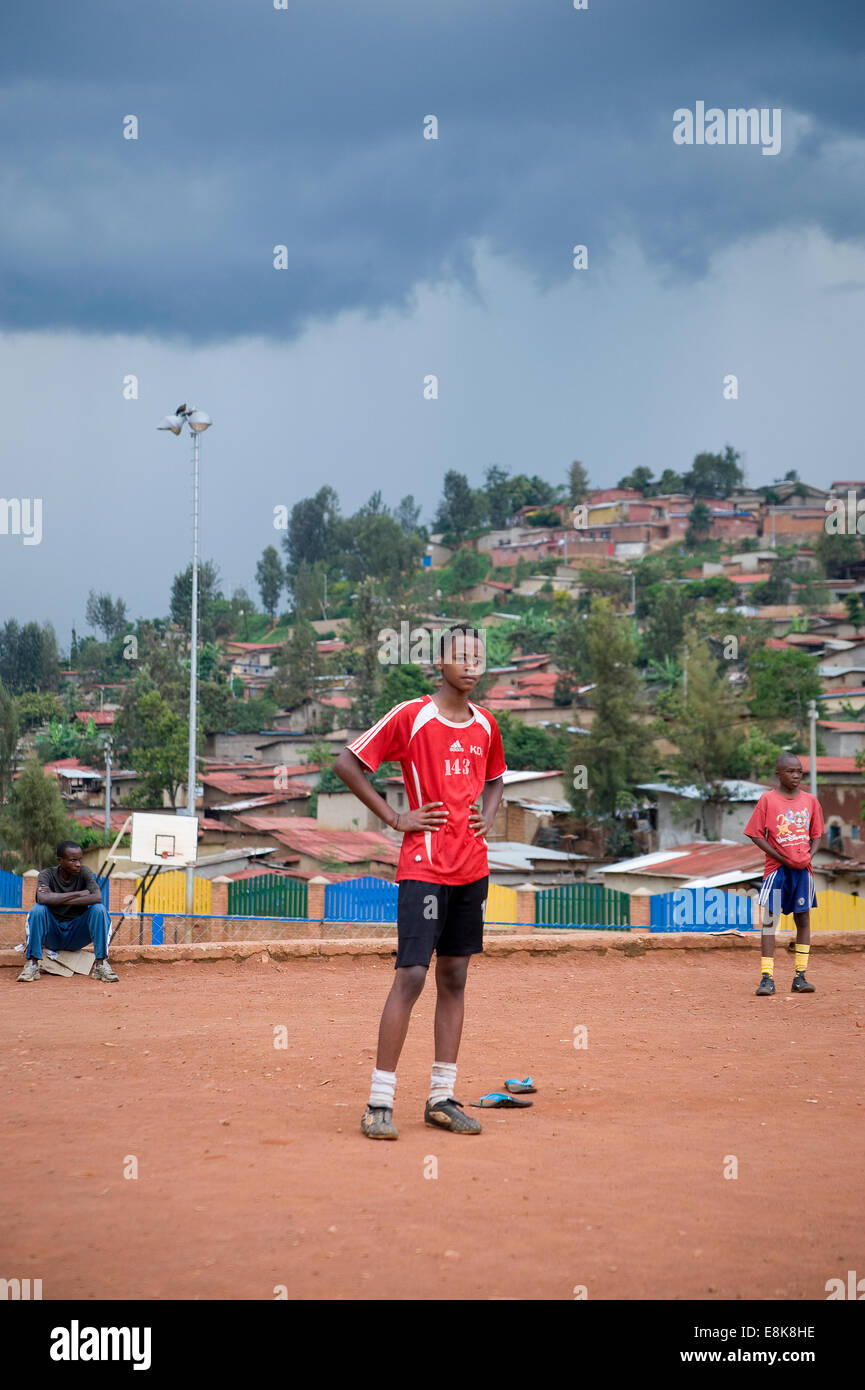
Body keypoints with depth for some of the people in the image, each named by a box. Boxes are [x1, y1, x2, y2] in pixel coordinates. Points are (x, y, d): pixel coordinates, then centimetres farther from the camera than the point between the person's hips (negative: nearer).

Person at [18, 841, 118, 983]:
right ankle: (32, 964, -24)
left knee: (99, 909, -22)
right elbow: (42, 898, -30)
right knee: (38, 909, -28)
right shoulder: (47, 875, -8)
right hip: (52, 936, -1)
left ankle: (101, 964, -23)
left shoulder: (84, 873, -5)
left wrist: (58, 900, -25)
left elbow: (97, 897, -23)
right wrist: (79, 893, -24)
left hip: (76, 936, 1)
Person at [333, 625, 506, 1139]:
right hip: (424, 865, -6)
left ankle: (442, 1097, 15)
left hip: (472, 867, 6)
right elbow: (347, 763, -5)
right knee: (412, 975, -12)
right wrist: (393, 817, -7)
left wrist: (488, 817, 10)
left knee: (454, 977, 9)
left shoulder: (486, 724, 11)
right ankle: (380, 1102, -8)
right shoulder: (410, 716, -7)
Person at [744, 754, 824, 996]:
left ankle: (800, 976, 11)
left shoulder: (810, 801, 6)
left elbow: (816, 834, 14)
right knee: (769, 919, -6)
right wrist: (781, 858, -11)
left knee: (803, 919, 6)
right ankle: (767, 977, -6)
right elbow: (756, 834, -4)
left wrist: (810, 855, -5)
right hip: (776, 867, -3)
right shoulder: (767, 799, -4)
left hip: (803, 868, 4)